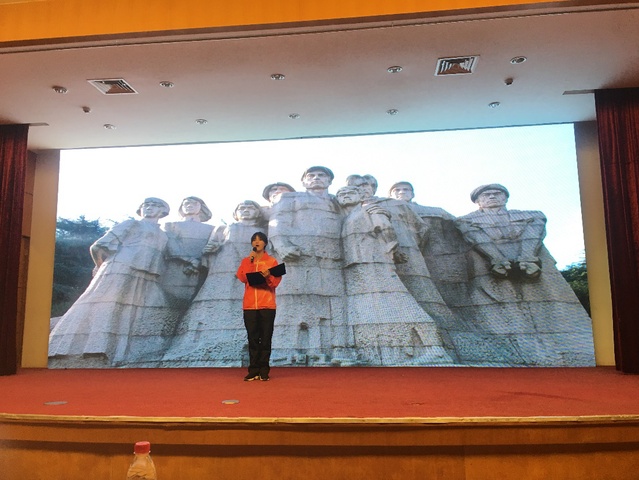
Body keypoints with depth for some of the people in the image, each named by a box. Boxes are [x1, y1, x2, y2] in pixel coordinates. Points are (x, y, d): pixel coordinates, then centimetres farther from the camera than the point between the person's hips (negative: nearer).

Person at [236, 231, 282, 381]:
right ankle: (253, 371, 7)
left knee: (266, 339, 0)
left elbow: (276, 282, -3)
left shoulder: (272, 261, 6)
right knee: (253, 339, 2)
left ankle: (264, 371, 5)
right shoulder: (246, 261, 12)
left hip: (267, 305, -2)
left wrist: (268, 276, -22)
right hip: (249, 305, 2)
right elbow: (242, 278, -5)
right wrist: (250, 261, -8)